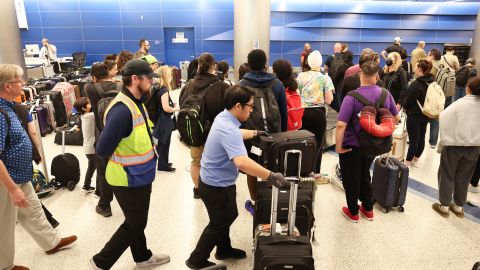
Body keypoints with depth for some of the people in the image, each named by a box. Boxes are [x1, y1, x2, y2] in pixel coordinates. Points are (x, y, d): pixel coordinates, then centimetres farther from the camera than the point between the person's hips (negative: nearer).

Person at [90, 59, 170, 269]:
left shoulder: (136, 103, 4)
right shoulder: (122, 109, -28)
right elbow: (102, 150, -25)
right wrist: (120, 157, -8)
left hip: (138, 176, 9)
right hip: (129, 179, -9)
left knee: (137, 221, 24)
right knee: (135, 225, 8)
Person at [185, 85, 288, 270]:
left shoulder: (224, 117, -2)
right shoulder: (228, 130, -34)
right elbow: (242, 162, -48)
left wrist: (255, 133, 30)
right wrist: (271, 176, -45)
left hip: (216, 180, 10)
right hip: (216, 185, -10)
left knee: (227, 216, 27)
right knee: (219, 223, 13)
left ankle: (224, 250, 48)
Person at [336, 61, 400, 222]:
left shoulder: (352, 97, -24)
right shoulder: (386, 94, -7)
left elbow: (341, 125, -30)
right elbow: (396, 118, 5)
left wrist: (338, 147, -19)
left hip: (352, 145, -5)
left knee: (351, 179, 14)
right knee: (365, 175, 26)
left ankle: (353, 212, 29)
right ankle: (368, 209, 38)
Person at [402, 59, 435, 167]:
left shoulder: (416, 84, -23)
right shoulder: (431, 82, 3)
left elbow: (409, 100, -15)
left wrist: (404, 107, 5)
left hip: (414, 115, -8)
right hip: (425, 115, 8)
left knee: (413, 139, -1)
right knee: (421, 138, 15)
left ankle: (407, 162, 9)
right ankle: (415, 160, 29)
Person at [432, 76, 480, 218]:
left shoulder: (460, 103, -12)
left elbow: (443, 117, -16)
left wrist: (444, 139, -5)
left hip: (454, 145, -4)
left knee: (447, 175, 10)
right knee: (463, 177, 15)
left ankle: (444, 206, 17)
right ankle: (459, 207, 27)